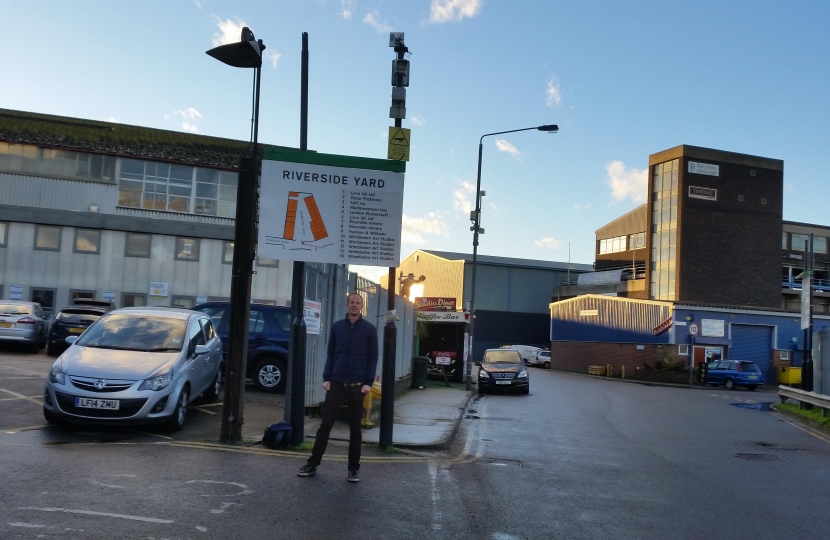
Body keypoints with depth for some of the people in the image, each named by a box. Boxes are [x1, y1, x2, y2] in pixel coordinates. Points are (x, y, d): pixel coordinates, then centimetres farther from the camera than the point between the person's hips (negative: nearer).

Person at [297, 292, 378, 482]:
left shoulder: (370, 329, 0)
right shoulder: (337, 326, 6)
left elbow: (373, 357, 0)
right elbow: (330, 354, 9)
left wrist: (368, 382, -8)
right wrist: (326, 378, 0)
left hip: (357, 386, -1)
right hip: (336, 384, 2)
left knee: (355, 428, 7)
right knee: (325, 425, 5)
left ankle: (354, 468, 16)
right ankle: (313, 463, 15)